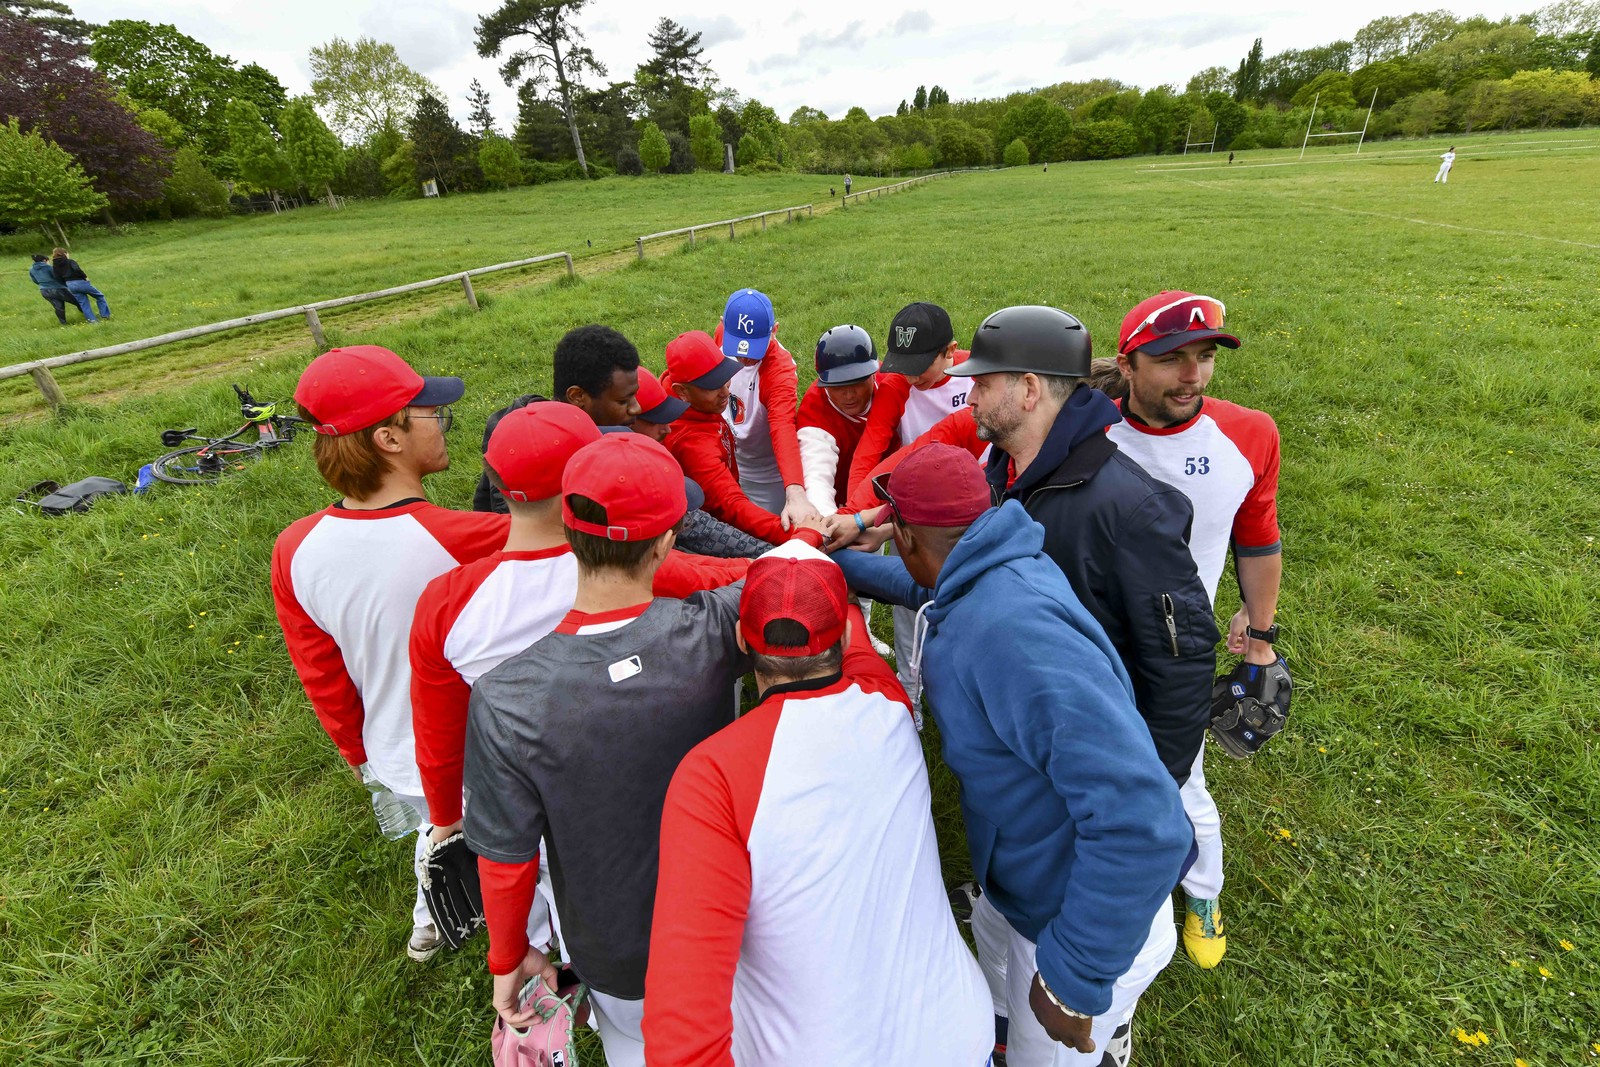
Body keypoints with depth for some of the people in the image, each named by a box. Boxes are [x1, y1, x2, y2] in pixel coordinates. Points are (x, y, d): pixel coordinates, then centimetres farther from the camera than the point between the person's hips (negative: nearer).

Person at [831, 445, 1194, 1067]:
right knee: (992, 930, 36)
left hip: (1084, 918, -8)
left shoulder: (1009, 629, -40)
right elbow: (917, 583, 15)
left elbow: (1143, 820, -41)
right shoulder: (988, 573, -10)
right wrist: (833, 559, 22)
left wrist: (1073, 978, -29)